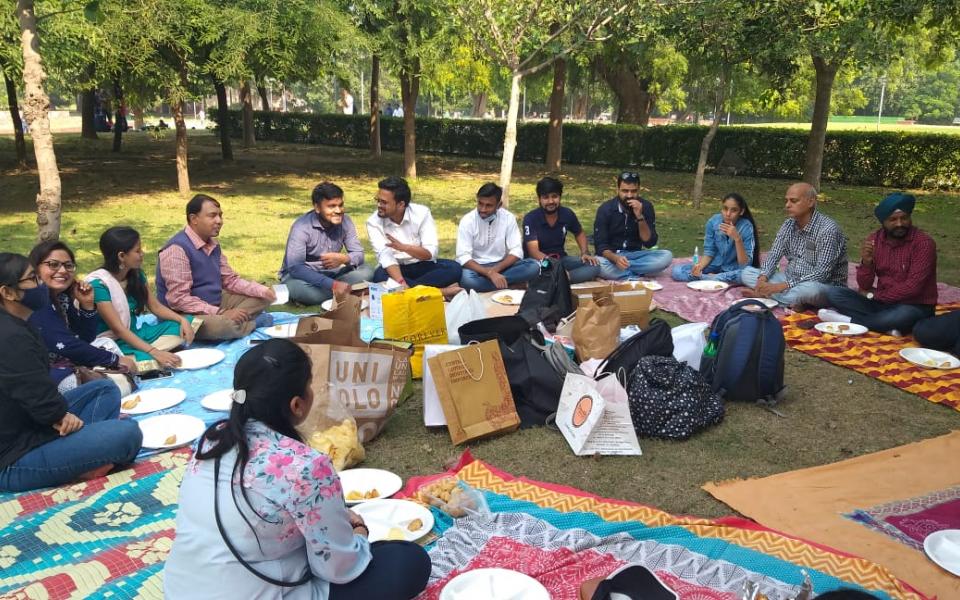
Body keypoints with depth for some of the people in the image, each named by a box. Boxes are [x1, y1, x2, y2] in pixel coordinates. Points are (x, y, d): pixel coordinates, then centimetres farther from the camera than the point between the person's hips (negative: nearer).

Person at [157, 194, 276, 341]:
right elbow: (179, 299, -26)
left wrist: (263, 290, -6)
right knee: (219, 325, -37)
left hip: (216, 304, 8)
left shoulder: (213, 244, 6)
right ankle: (252, 322, -7)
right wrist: (222, 314, -28)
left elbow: (230, 280, 11)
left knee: (261, 298, 7)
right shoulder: (177, 249, -21)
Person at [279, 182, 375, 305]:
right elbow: (295, 268, -33)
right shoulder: (302, 227, -23)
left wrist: (344, 258, -32)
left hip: (330, 274, 4)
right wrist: (333, 284, -44)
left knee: (366, 272, -17)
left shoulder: (345, 221, -8)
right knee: (298, 288, -39)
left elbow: (359, 254, -5)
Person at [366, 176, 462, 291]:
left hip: (423, 266, 0)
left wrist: (403, 247, -34)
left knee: (454, 268, -25)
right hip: (396, 269, 0)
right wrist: (401, 283, -40)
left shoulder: (421, 213, -12)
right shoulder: (373, 222, -11)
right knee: (379, 276, -34)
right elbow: (385, 256, -24)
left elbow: (430, 253, -17)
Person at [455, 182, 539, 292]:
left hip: (501, 266, 2)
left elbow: (516, 252, -7)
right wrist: (489, 273, -32)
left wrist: (495, 270, -23)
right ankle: (509, 284, -22)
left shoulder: (508, 218, -5)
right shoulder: (467, 221, -11)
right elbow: (463, 257, -19)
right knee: (466, 278, -37)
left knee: (533, 266, -22)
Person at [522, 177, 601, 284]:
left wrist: (585, 253, 0)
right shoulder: (530, 218, -15)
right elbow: (534, 251, -23)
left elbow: (579, 234, 20)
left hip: (561, 259, 5)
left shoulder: (567, 214, -1)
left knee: (594, 265, -20)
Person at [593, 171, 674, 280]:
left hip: (634, 255, 3)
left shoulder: (646, 206, -6)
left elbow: (650, 243, -11)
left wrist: (640, 217, -24)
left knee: (667, 256, -23)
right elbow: (600, 245, -16)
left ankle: (621, 270, -21)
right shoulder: (605, 209, -12)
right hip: (611, 255, -3)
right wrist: (615, 258, -37)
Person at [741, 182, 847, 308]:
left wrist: (784, 286, -30)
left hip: (823, 286, -7)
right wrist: (763, 278, -19)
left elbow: (822, 273, -25)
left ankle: (764, 295, -20)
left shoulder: (828, 229, -19)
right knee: (746, 272, -7)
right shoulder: (789, 224, 3)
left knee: (810, 289, -42)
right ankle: (793, 301, -21)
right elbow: (774, 254, 3)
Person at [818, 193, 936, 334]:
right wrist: (866, 262, -20)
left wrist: (875, 295, -9)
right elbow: (864, 286, -1)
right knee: (833, 293, -14)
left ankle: (850, 320, -22)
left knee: (904, 315, -41)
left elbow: (912, 288, -20)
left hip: (914, 307, -5)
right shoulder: (873, 240, 0)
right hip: (882, 302, 5)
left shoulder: (923, 243, -14)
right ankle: (887, 326, -25)